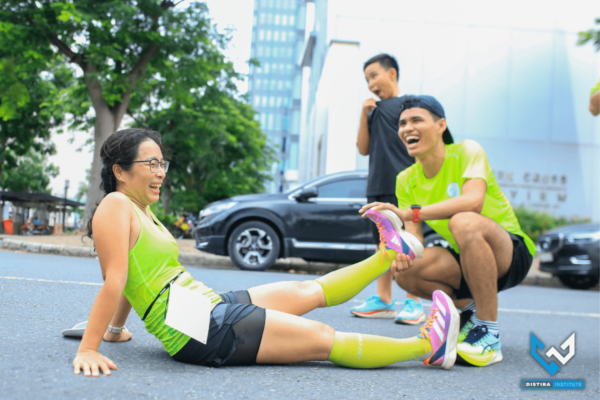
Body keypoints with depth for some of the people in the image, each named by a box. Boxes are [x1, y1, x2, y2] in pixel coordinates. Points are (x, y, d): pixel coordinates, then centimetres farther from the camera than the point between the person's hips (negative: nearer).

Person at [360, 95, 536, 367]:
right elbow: (414, 237, -6)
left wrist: (410, 212, -40)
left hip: (512, 254, -5)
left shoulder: (467, 151, -14)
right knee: (404, 272, -22)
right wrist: (406, 252, -30)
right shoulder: (406, 181, 1)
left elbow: (474, 201, -33)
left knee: (463, 221, -36)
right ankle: (468, 312, 6)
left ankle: (490, 335, -25)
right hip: (466, 262, 5)